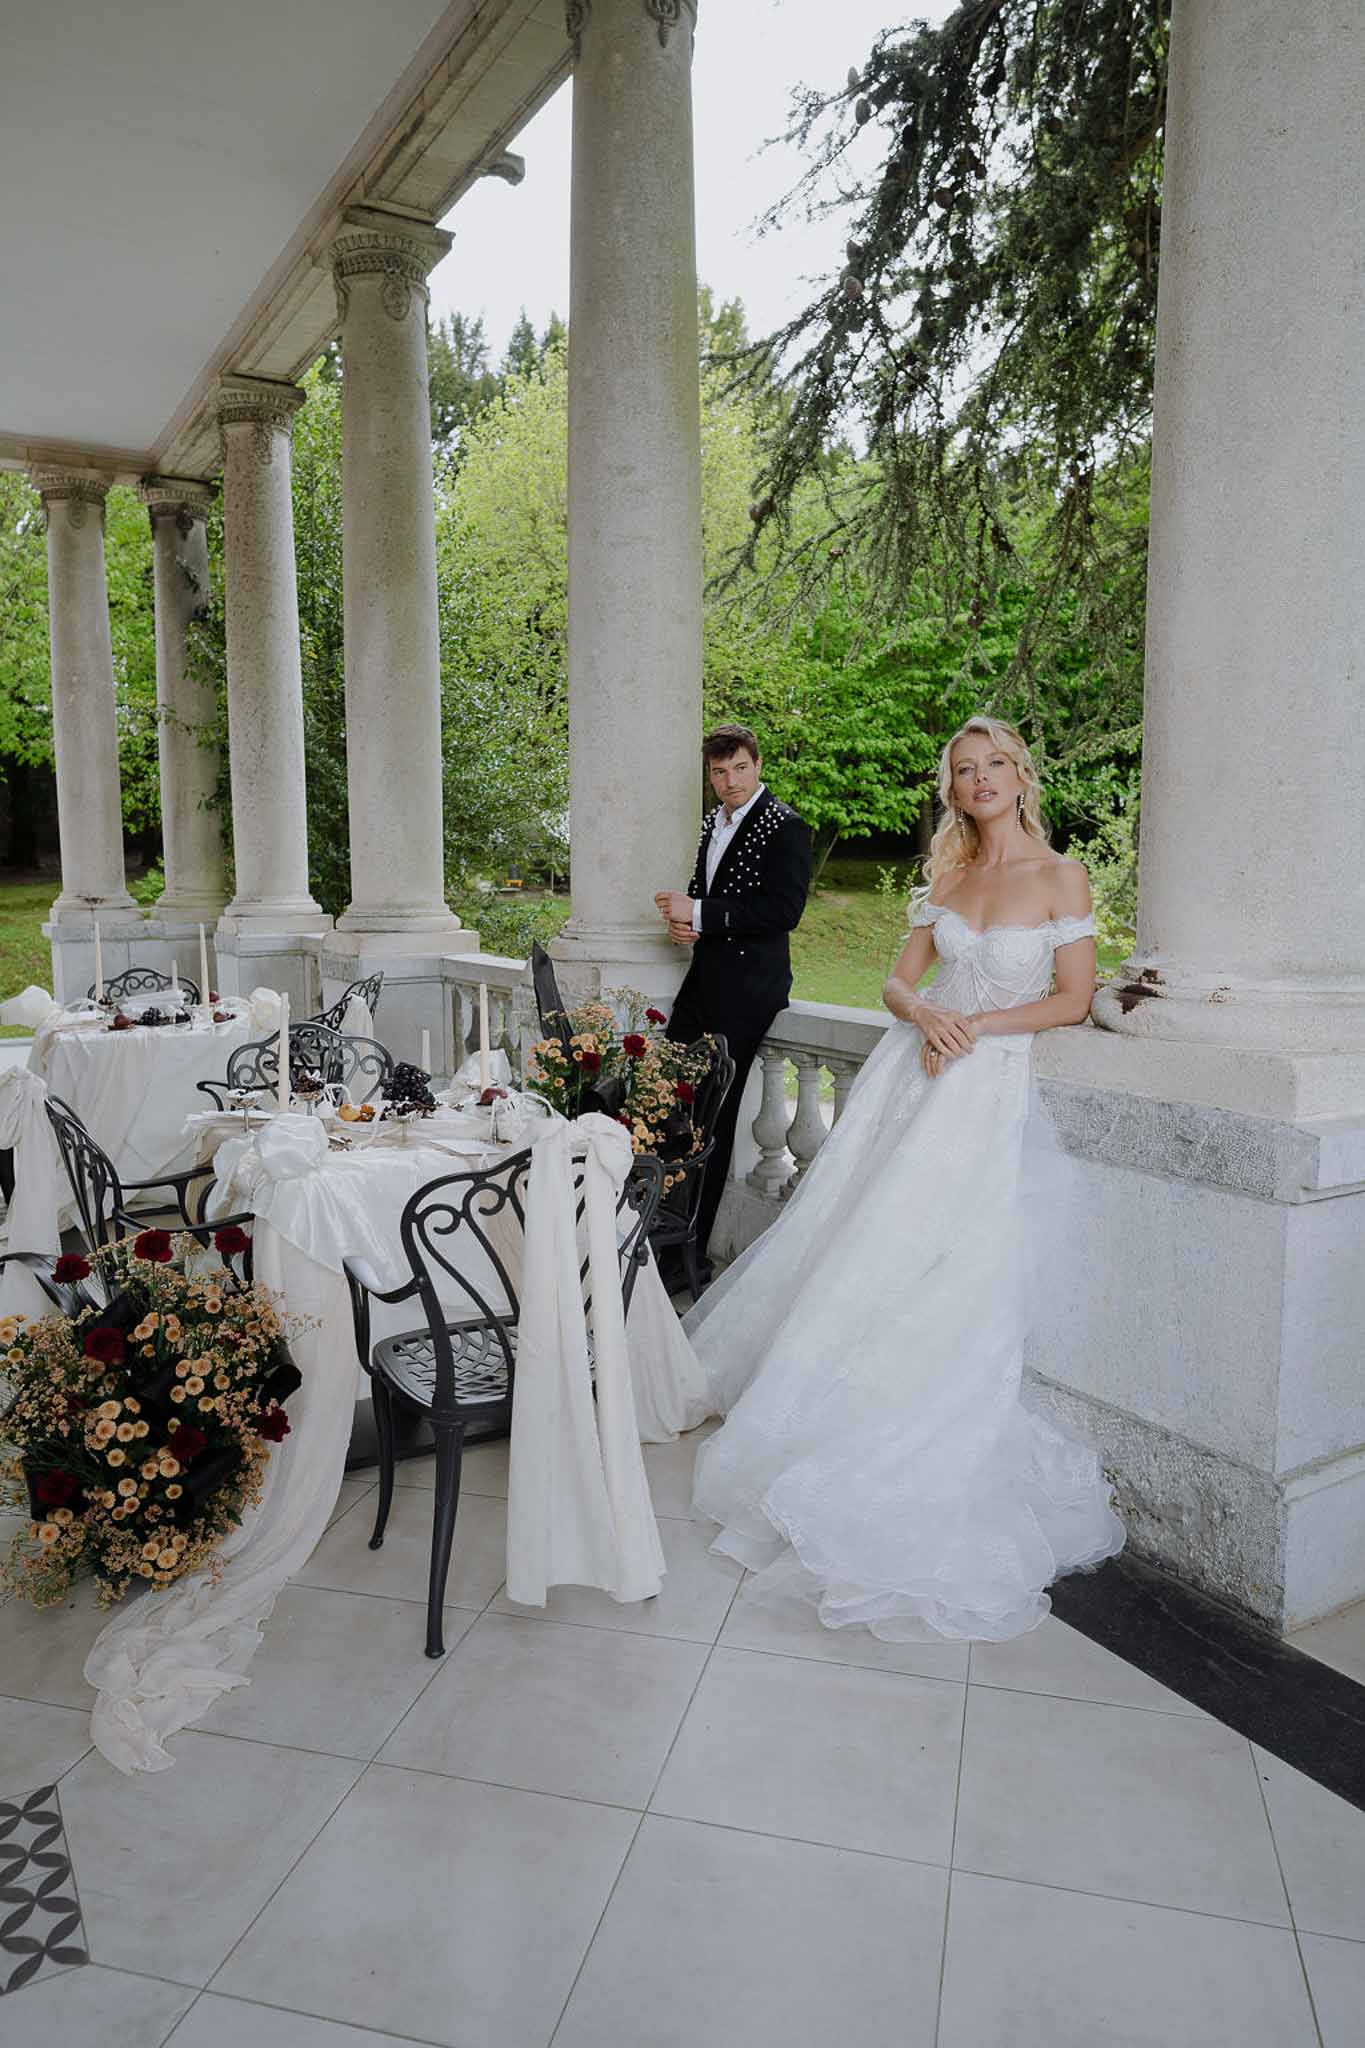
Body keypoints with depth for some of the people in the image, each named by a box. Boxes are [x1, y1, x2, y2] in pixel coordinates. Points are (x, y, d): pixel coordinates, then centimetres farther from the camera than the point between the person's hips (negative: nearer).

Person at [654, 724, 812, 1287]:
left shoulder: (784, 827, -9)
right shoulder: (712, 823, 17)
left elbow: (784, 910, -18)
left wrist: (700, 914, -17)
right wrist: (683, 921, 4)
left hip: (747, 988, -8)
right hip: (705, 979, 8)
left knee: (710, 1120, -4)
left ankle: (691, 1251, 6)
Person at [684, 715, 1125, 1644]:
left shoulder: (1061, 877, -3)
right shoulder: (948, 875, 10)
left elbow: (1074, 998, -5)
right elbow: (898, 980, 9)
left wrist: (977, 1025, -14)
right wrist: (925, 1013, -13)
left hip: (987, 1083, -4)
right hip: (914, 1071, 4)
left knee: (927, 1266, -6)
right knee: (851, 1235, 5)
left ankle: (912, 1470, 12)